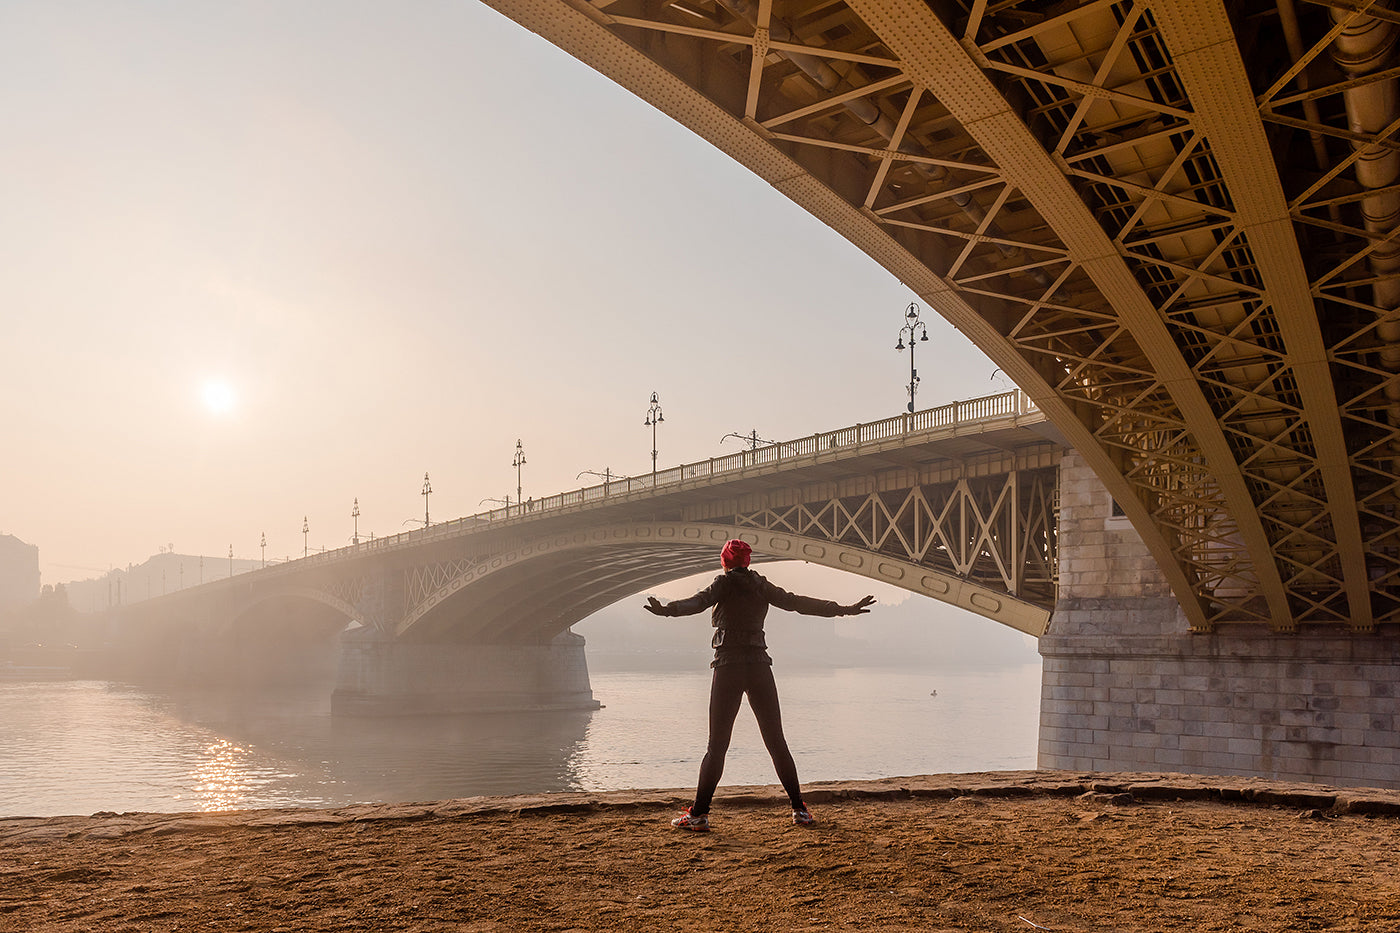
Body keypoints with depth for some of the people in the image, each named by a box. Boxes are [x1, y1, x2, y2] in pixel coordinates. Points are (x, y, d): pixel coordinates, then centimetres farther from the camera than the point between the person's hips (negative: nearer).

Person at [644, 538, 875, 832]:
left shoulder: (725, 582, -1)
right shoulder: (761, 585, 11)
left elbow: (699, 601, -20)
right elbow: (798, 602, 14)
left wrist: (667, 609, -36)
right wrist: (843, 609, 21)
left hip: (728, 667, -4)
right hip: (760, 665, 4)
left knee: (717, 744, -1)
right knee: (776, 741, 11)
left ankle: (698, 814, -2)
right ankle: (800, 809, 13)